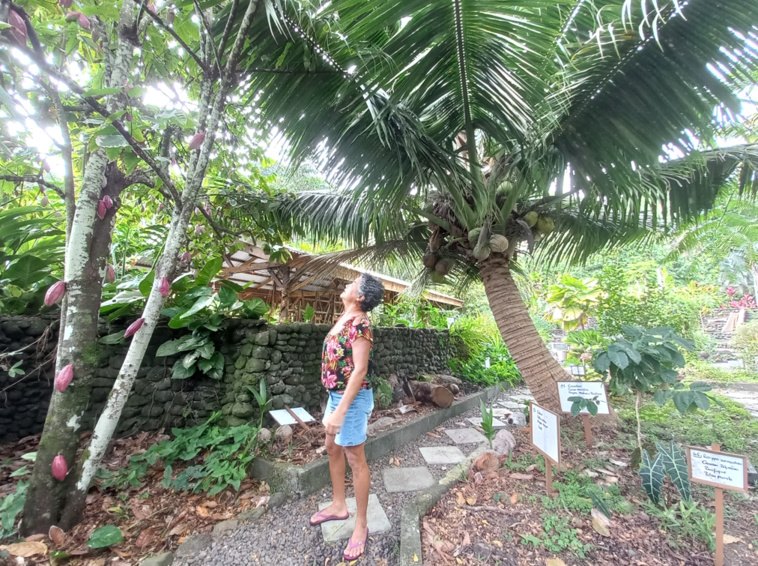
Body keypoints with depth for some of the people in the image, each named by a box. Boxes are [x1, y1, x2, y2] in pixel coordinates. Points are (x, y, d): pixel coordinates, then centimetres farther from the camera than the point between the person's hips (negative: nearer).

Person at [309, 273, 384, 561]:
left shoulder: (359, 323, -23)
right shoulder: (345, 319, 5)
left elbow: (360, 369, -26)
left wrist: (340, 411, -26)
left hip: (352, 398, -10)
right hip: (336, 395, 10)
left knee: (355, 459, 6)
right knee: (332, 448, 23)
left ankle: (361, 525, 27)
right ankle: (338, 506, 45)